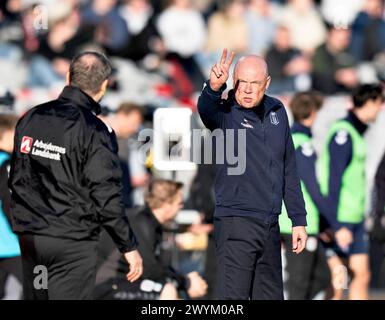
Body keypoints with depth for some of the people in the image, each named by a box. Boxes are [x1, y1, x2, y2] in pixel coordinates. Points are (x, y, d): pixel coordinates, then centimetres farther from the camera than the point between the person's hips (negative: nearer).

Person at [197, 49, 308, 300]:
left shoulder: (277, 112, 9)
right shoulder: (226, 111, -8)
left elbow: (289, 170, 15)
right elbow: (205, 109, -34)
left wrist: (299, 220, 15)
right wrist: (214, 88, -56)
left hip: (270, 223, 6)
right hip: (236, 223, -6)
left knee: (270, 295, 13)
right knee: (234, 297, -10)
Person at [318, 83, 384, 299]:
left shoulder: (357, 132, 14)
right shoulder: (343, 133, -15)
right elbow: (334, 180, -19)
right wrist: (338, 226, -22)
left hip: (356, 218, 9)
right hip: (341, 219, -9)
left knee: (362, 275, 5)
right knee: (337, 278, -4)